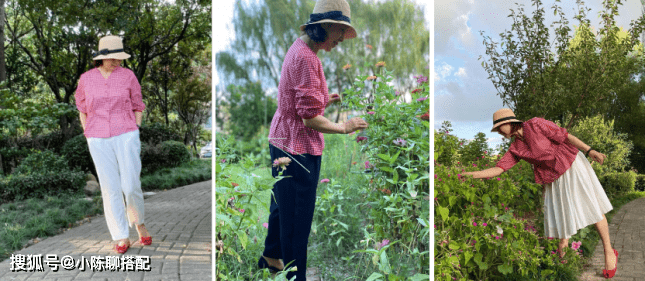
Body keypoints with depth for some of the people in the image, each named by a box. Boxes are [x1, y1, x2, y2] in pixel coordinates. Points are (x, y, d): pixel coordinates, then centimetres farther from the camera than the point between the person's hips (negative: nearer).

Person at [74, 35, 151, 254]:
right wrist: (90, 138, 7)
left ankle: (139, 222, 22)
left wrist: (135, 135, 2)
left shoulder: (128, 76, 1)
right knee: (110, 188, -2)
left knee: (131, 186, -8)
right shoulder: (86, 79, 5)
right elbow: (82, 109, 16)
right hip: (99, 141, 1)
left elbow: (137, 106, 10)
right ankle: (122, 238, 6)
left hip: (125, 137, -1)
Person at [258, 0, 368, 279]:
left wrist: (324, 101, 10)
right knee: (298, 216, 5)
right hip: (299, 148, -10)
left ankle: (271, 256, 45)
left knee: (282, 204, 26)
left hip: (281, 141, 10)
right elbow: (310, 119, -23)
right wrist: (344, 127, -11)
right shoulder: (306, 58, -23)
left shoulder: (299, 48, 8)